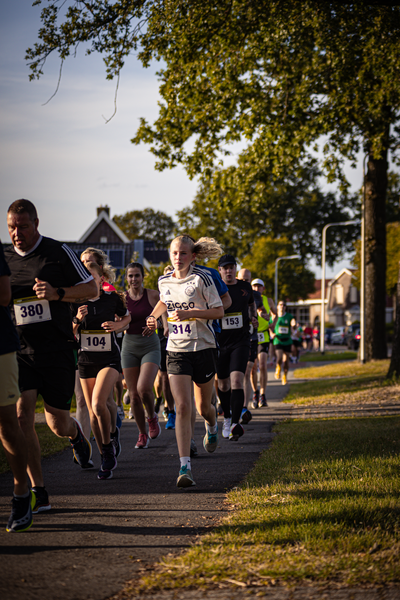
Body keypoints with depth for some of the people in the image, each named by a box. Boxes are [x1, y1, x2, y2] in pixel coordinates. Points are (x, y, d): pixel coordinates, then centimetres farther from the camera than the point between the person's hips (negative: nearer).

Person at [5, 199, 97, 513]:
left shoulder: (58, 252, -2)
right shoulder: (4, 259, 8)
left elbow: (91, 288, 0)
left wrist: (57, 293, -16)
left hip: (56, 349, -2)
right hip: (19, 349, 2)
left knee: (57, 424, 3)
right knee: (21, 414, -15)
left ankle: (76, 432, 44)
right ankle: (38, 493, -10)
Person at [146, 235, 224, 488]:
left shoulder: (202, 278, -9)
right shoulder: (164, 281, 6)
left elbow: (219, 311, -10)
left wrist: (189, 313, -20)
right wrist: (153, 316, 11)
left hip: (203, 347, -2)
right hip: (176, 350, 2)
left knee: (203, 407, 11)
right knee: (182, 407, -12)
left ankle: (212, 427, 51)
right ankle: (185, 467, -17)